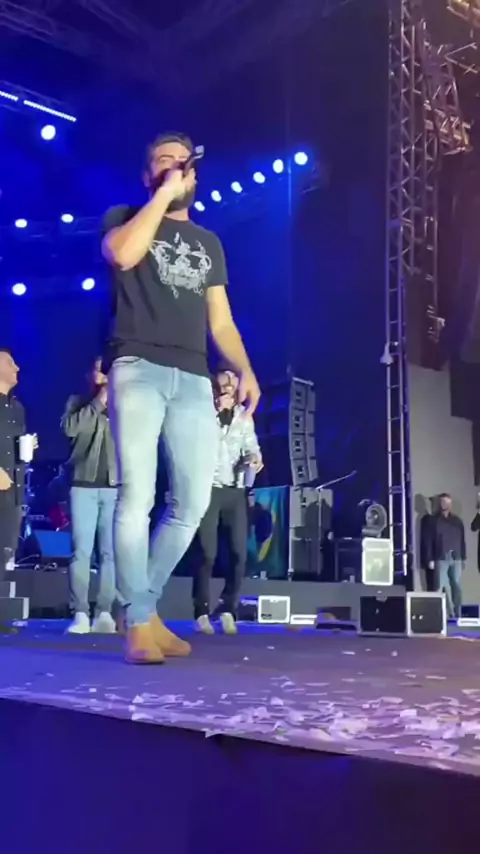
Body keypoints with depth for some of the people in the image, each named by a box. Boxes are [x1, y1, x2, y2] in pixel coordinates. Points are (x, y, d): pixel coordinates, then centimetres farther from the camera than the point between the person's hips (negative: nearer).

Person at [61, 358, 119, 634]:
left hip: (116, 487, 1)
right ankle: (80, 613, -7)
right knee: (82, 550, -6)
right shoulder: (79, 402, 15)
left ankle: (105, 613, -3)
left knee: (111, 552, -4)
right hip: (84, 485, -1)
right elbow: (69, 427, -4)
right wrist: (98, 402, -4)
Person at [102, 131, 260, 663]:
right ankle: (139, 621, -6)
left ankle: (145, 606, 13)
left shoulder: (208, 243, 26)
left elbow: (220, 320, 21)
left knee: (193, 503, -1)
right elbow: (123, 255, -12)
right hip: (139, 370, -4)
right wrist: (163, 195, -3)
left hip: (193, 379, 5)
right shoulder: (124, 218, 14)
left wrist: (244, 370, 4)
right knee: (138, 495, -13)